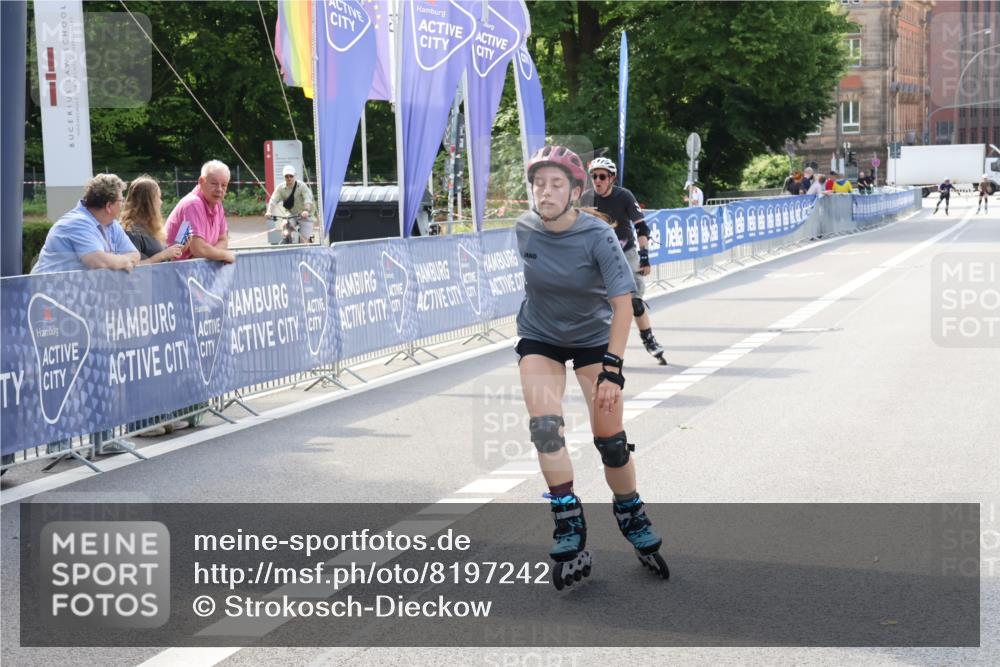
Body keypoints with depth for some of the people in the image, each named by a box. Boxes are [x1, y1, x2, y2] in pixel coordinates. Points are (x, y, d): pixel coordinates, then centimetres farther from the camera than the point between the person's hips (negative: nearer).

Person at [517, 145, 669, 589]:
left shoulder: (598, 237, -24)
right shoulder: (525, 229, -14)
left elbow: (622, 304, -25)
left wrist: (612, 368, -32)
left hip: (593, 338, -2)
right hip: (539, 338, 2)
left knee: (611, 442, -4)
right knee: (544, 426, -19)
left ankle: (632, 519, 21)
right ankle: (569, 529, -12)